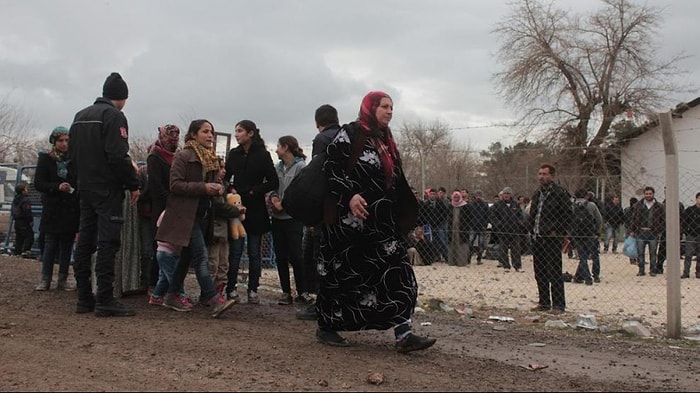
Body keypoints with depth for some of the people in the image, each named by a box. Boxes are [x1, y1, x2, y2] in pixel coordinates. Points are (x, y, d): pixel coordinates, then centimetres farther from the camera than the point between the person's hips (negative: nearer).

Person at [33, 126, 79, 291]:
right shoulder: (45, 159, 1)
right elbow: (38, 183, -5)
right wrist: (57, 187, -20)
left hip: (71, 210, 2)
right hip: (52, 210, -2)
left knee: (67, 245, 6)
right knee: (50, 245, 0)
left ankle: (63, 280, 13)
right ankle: (45, 279, 8)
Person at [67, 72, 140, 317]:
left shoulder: (80, 116, 17)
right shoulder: (114, 116, -10)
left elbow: (71, 157, 18)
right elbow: (118, 156, -19)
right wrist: (133, 184, -13)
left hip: (85, 189, 8)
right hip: (107, 190, -8)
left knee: (85, 241, 9)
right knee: (108, 243, -8)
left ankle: (84, 299, 12)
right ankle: (105, 301, -10)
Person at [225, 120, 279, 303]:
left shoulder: (263, 155, -4)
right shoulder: (233, 154, 8)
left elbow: (274, 182, -5)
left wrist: (254, 191, -10)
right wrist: (230, 189, -4)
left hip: (256, 209, -2)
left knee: (254, 252, 5)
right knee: (235, 251, -1)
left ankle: (253, 290, 11)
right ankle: (231, 288, 4)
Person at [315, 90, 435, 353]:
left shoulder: (386, 141, 18)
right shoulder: (349, 134, -4)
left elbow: (397, 184, 19)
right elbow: (332, 168, -14)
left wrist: (409, 219, 16)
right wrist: (349, 196, -27)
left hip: (380, 220, 7)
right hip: (349, 220, -7)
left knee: (397, 271, -5)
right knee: (343, 272, 1)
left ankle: (403, 334, -7)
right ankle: (325, 327, 17)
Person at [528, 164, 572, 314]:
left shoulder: (559, 193, -7)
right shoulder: (537, 194, 17)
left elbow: (568, 215, -11)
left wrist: (556, 231, -13)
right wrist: (532, 231, 12)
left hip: (552, 239, -8)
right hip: (537, 238, 8)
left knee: (554, 273, -5)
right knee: (540, 273, 11)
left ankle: (558, 305, 1)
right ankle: (544, 303, 20)